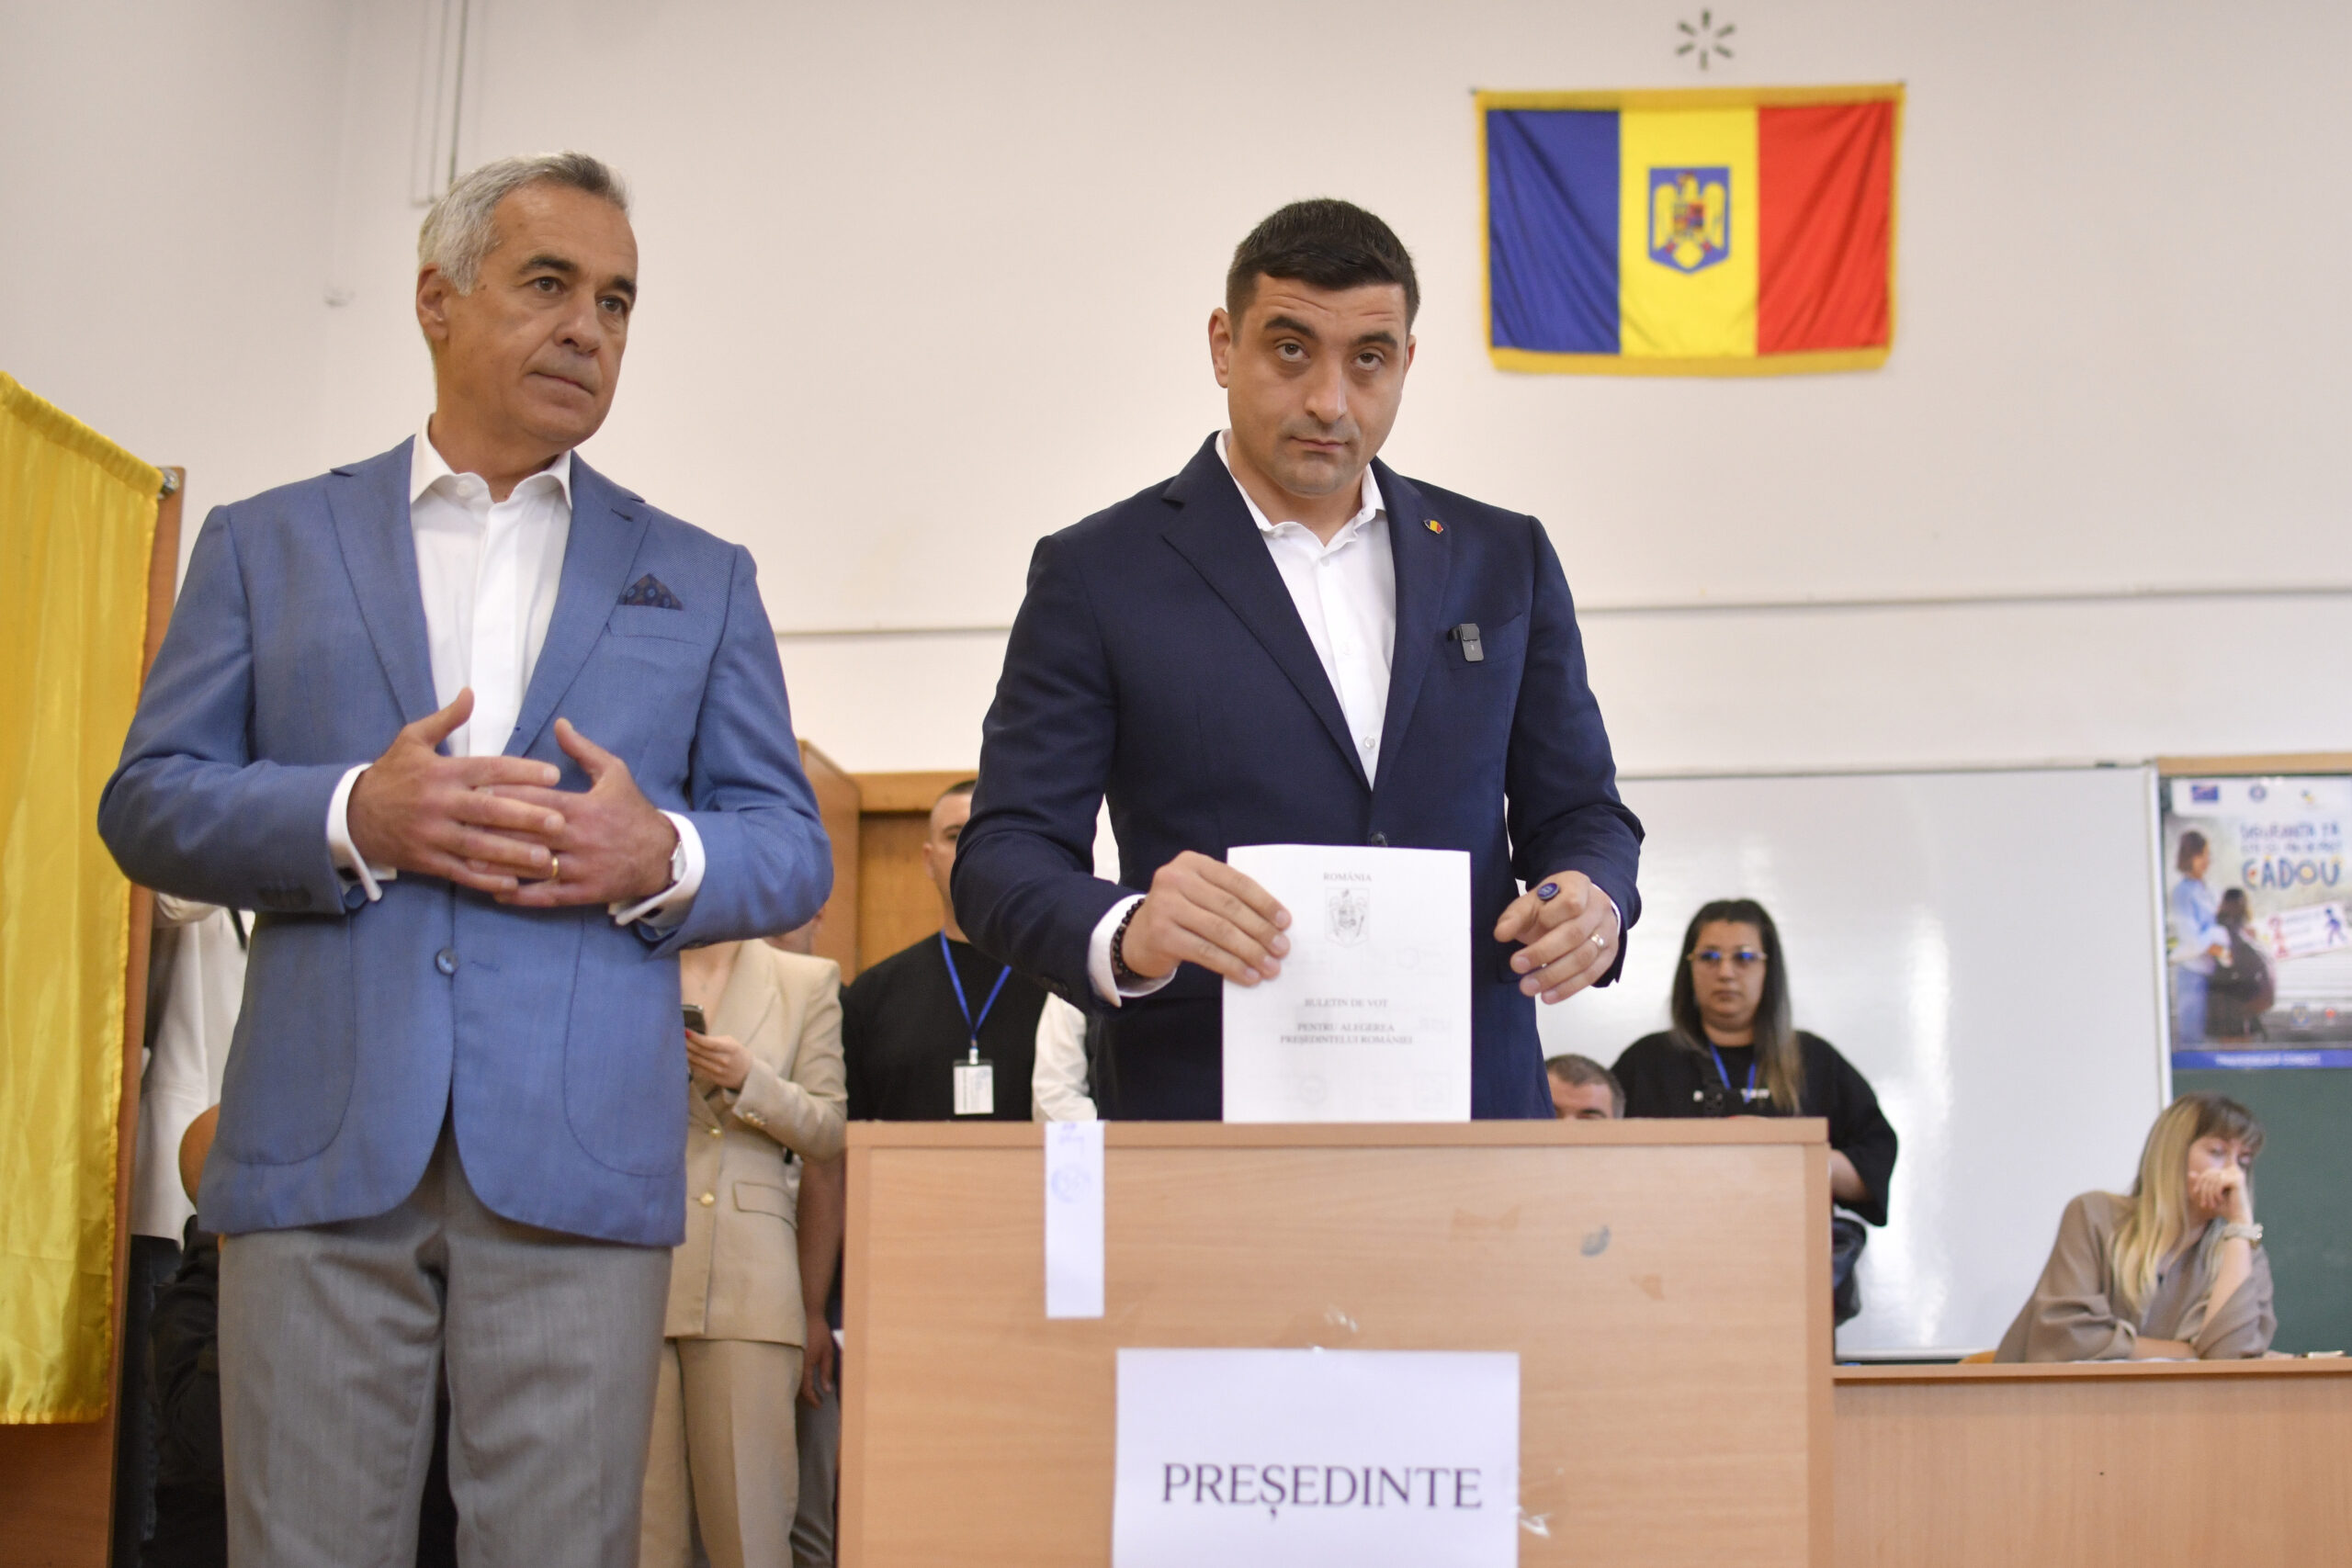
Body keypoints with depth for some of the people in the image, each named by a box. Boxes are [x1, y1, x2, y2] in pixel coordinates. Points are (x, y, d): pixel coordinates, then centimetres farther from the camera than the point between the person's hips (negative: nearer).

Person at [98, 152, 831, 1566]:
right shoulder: (269, 544, 15)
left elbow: (792, 851, 13)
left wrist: (662, 856, -10)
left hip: (580, 1157, 1)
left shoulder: (701, 580, 17)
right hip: (320, 1138, 0)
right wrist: (351, 817, -11)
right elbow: (148, 802, 8)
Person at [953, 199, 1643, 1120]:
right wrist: (1127, 933, -23)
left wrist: (1593, 901, -7)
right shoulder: (1096, 576, 3)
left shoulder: (1502, 560, 13)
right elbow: (1001, 859, -1)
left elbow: (1579, 809, 17)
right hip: (1207, 1117, -4)